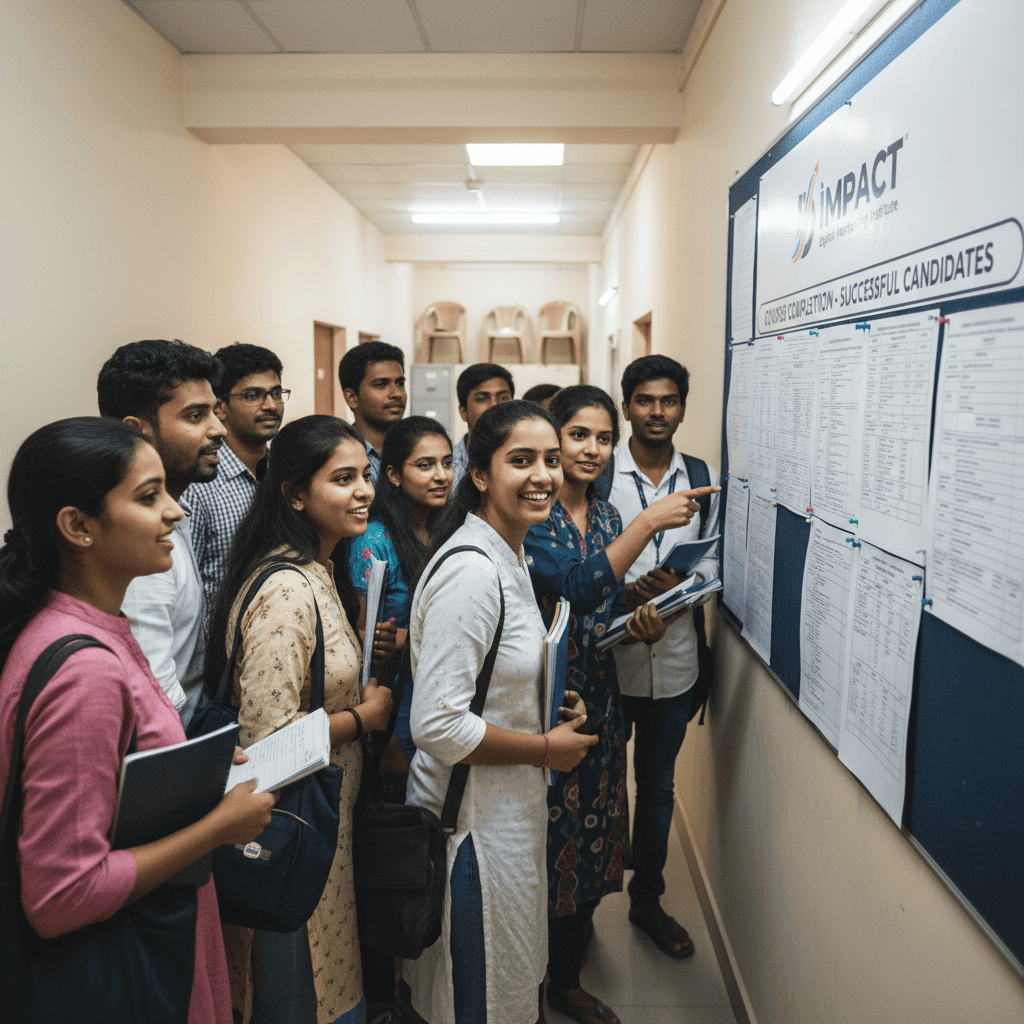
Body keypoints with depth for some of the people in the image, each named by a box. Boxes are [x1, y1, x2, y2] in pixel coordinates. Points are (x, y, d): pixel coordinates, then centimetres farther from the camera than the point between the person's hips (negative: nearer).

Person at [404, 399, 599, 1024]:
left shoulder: (509, 556, 6)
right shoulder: (470, 572, -26)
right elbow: (437, 726, -29)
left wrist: (552, 707, 4)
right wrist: (546, 748, -18)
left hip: (512, 806, 9)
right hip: (475, 817, -9)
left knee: (514, 971, 28)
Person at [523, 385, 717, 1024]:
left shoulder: (606, 516, 9)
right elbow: (579, 586, -26)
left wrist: (643, 628, -7)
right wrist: (650, 523, -26)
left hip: (598, 699, 7)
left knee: (592, 835, 16)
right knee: (548, 836, 5)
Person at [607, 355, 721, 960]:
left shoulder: (705, 480, 4)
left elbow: (711, 558, 5)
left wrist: (681, 586, -15)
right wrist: (628, 589, -22)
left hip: (674, 660, 3)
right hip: (608, 656, -3)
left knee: (658, 787, 19)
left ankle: (648, 900, 39)